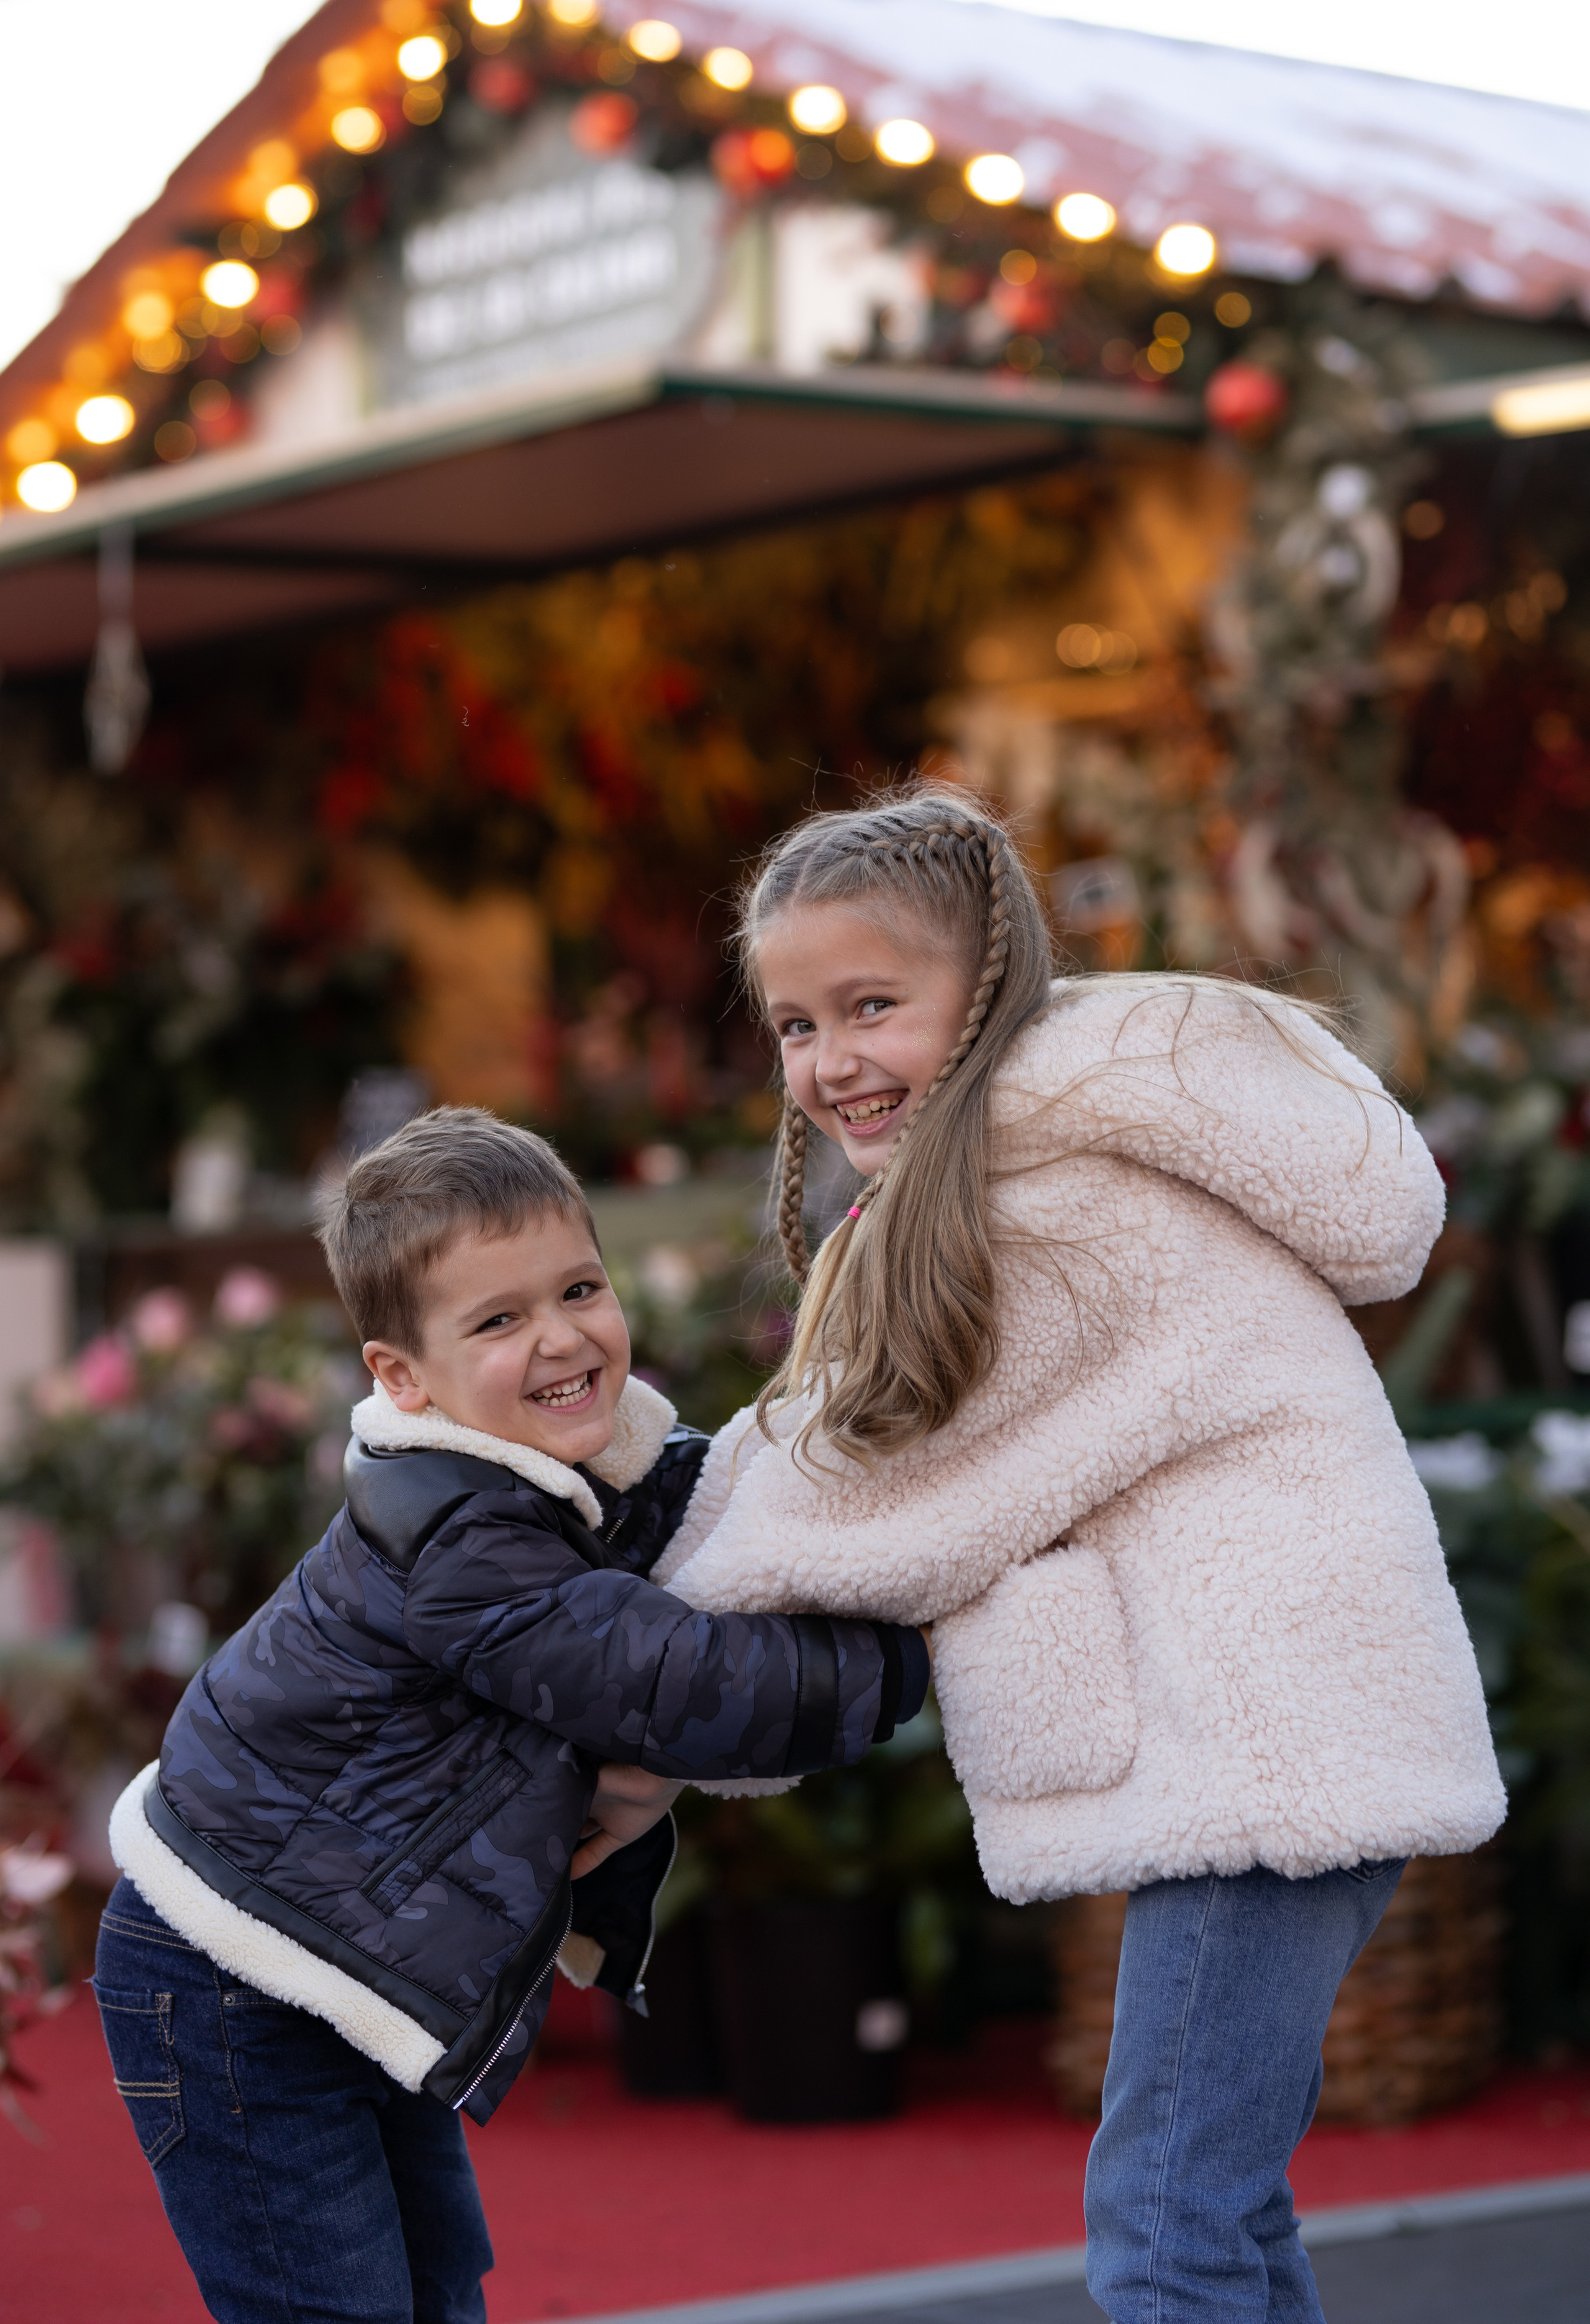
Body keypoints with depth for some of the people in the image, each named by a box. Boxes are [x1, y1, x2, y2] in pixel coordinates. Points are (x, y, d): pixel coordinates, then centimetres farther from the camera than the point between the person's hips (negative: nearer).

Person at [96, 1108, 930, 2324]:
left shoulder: (638, 1464, -2)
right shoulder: (456, 1548, -30)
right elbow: (685, 1690, -32)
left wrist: (655, 1778, -13)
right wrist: (909, 1657, -23)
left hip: (365, 1975, 9)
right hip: (231, 1987, -9)